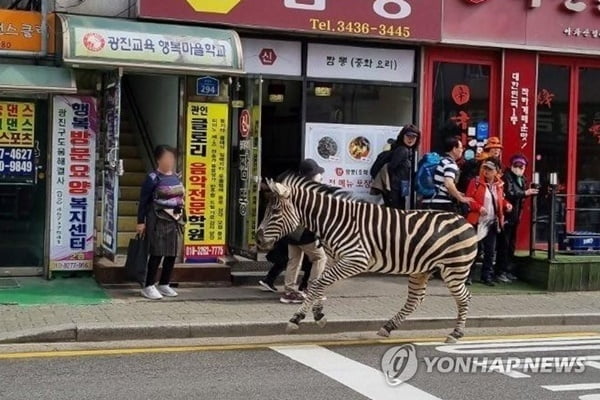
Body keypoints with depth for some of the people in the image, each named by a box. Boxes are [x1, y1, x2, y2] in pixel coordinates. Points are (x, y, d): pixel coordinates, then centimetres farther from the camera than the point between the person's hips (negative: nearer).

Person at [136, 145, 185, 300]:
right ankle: (149, 286, 4)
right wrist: (141, 221, -10)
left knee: (172, 253, 8)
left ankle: (164, 284, 21)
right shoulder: (153, 178, -8)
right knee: (157, 253, -5)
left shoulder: (176, 177, 11)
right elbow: (143, 200, -7)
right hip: (158, 219, -7)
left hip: (175, 220, 7)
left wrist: (181, 219, 15)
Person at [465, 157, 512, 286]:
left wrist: (507, 204, 0)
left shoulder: (499, 185, 8)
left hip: (493, 222, 5)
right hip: (477, 221, -5)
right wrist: (479, 207, -23)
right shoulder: (476, 182, -7)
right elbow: (468, 199, -11)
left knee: (490, 251, 7)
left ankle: (487, 276, 15)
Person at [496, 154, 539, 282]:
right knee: (504, 244, -7)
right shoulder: (507, 177, -9)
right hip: (506, 214, -8)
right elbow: (508, 194, -21)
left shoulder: (522, 179, 15)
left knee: (512, 244, 13)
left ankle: (508, 270, 20)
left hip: (515, 215, 8)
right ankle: (501, 271, -4)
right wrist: (525, 193, -21)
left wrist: (530, 192, 3)